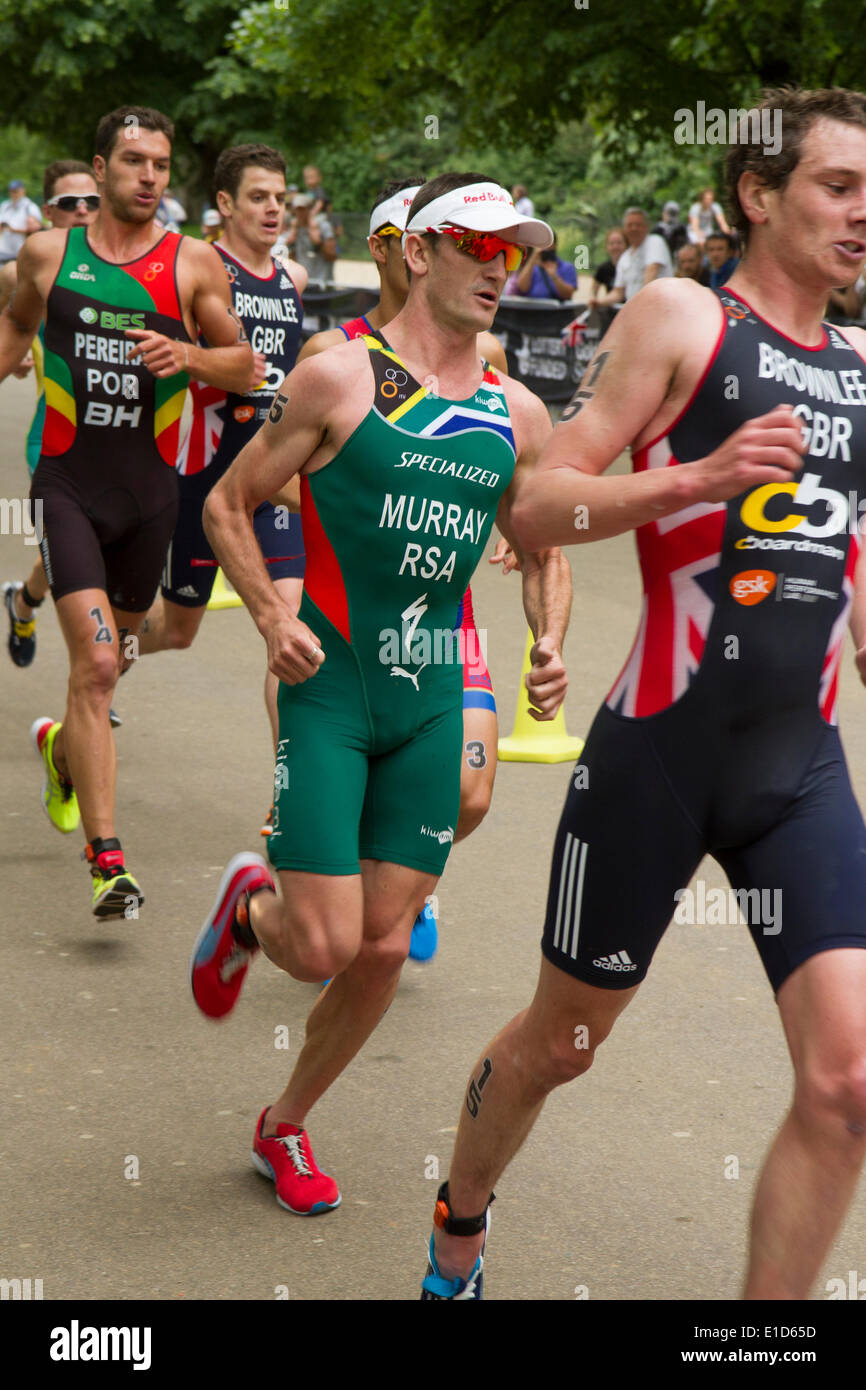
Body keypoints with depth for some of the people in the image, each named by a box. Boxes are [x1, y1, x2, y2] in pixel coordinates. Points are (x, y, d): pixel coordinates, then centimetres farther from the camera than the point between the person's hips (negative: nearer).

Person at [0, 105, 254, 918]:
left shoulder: (193, 263, 0)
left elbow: (244, 366, 4)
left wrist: (189, 356, -14)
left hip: (150, 487, 2)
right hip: (69, 481, -2)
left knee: (116, 653, 19)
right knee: (95, 662, -15)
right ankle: (107, 862, -16)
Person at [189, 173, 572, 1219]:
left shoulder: (518, 415, 7)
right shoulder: (338, 377, -6)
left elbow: (542, 552, 19)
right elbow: (227, 506, 0)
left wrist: (549, 647, 0)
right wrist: (271, 620, -13)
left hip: (434, 698, 5)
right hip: (329, 686, -4)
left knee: (384, 949, 5)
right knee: (323, 946, -10)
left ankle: (285, 1126, 27)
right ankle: (249, 907, 27)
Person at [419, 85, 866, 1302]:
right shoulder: (681, 319, -4)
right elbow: (533, 507, -10)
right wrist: (695, 478, -21)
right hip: (662, 747, -4)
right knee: (562, 1039, 13)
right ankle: (459, 1227, 42)